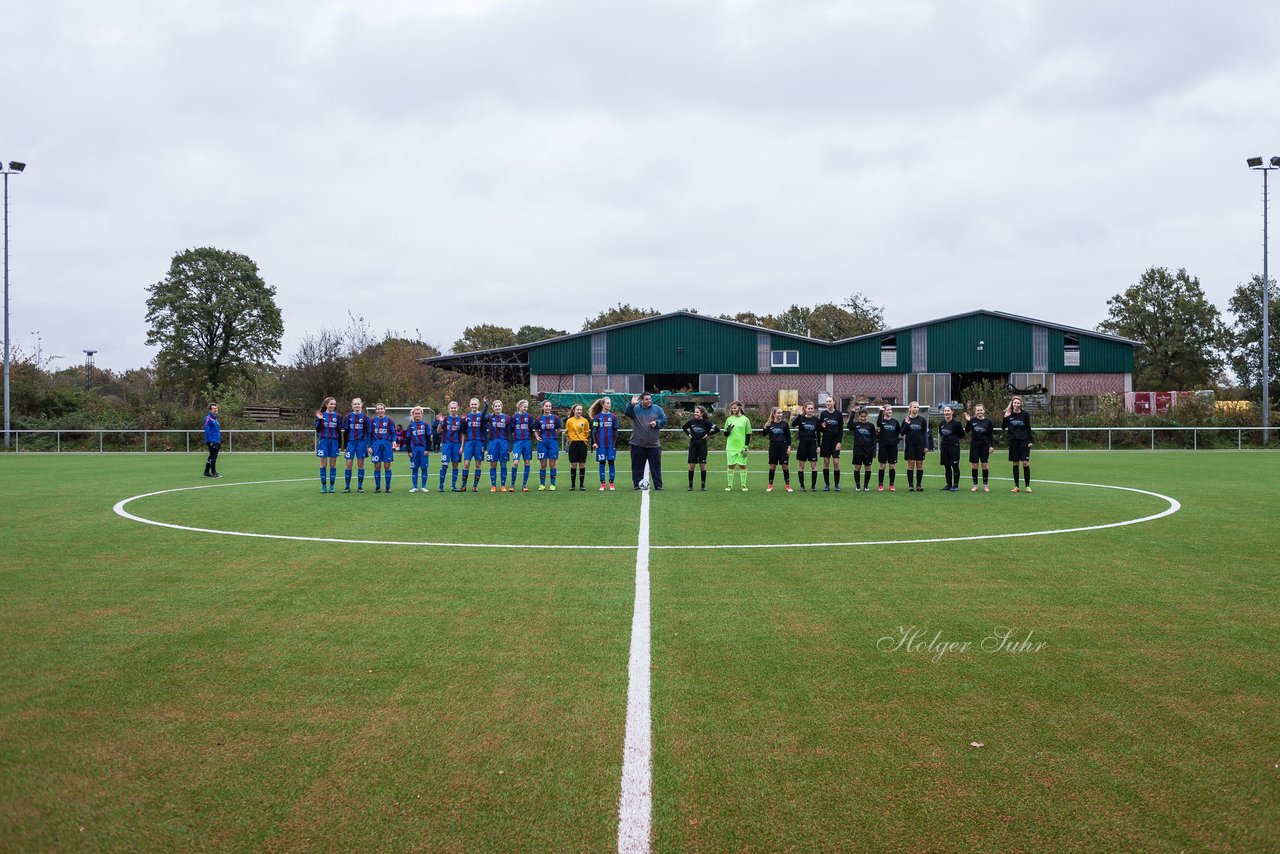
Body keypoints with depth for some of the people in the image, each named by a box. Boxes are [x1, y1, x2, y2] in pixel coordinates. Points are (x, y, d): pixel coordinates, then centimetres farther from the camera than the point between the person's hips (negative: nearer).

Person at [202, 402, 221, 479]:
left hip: (217, 441, 9)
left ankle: (206, 472, 19)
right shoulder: (208, 418, -11)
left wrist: (220, 440, 18)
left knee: (212, 457, 13)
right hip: (212, 442, -9)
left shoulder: (215, 418, 17)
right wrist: (210, 441, -20)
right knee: (213, 457, -6)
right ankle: (213, 472, -2)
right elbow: (207, 430, -17)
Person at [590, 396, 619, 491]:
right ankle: (602, 484, 6)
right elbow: (594, 430, 2)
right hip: (601, 444, -1)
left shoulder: (613, 417, 5)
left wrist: (615, 444, 1)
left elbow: (616, 431, 7)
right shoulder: (597, 417, 2)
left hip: (611, 444, 1)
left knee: (611, 462, 0)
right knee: (602, 463, 2)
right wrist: (594, 442, -8)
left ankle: (611, 484, 6)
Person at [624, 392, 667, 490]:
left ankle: (658, 485, 7)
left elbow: (664, 419, 6)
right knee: (637, 466, 5)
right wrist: (631, 404, -29)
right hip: (638, 444, -1)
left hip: (654, 444, 1)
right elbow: (627, 413, -15)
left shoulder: (657, 409, 5)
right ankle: (637, 484, 13)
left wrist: (657, 423, -12)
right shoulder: (635, 409, 1)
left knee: (656, 466, 3)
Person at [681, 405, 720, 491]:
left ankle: (703, 485, 8)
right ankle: (690, 485, 6)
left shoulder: (706, 422, -5)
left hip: (702, 445, -2)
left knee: (703, 465, 0)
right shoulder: (691, 421, 2)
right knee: (691, 465, 0)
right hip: (693, 444, 2)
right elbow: (684, 427, 21)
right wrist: (689, 434, 9)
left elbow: (717, 429, -5)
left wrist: (708, 434, -5)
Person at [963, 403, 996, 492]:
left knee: (984, 465, 0)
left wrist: (991, 446, -2)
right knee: (974, 465, 2)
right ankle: (975, 485, 9)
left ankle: (985, 485, 8)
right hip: (974, 445, 0)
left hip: (984, 445, 0)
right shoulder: (972, 421, 1)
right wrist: (967, 421, -17)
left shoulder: (988, 421, 2)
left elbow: (991, 435, 4)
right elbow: (967, 431, -6)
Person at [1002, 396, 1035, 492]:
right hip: (1013, 441, 2)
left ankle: (1027, 486, -2)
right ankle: (1016, 486, 10)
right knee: (1015, 464, 5)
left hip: (1024, 441, -2)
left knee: (1025, 463, -8)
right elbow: (1003, 427, 3)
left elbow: (1028, 428, 4)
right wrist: (1005, 418, -11)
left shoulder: (1025, 415, 0)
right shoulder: (1009, 415, 4)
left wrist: (1029, 441, -2)